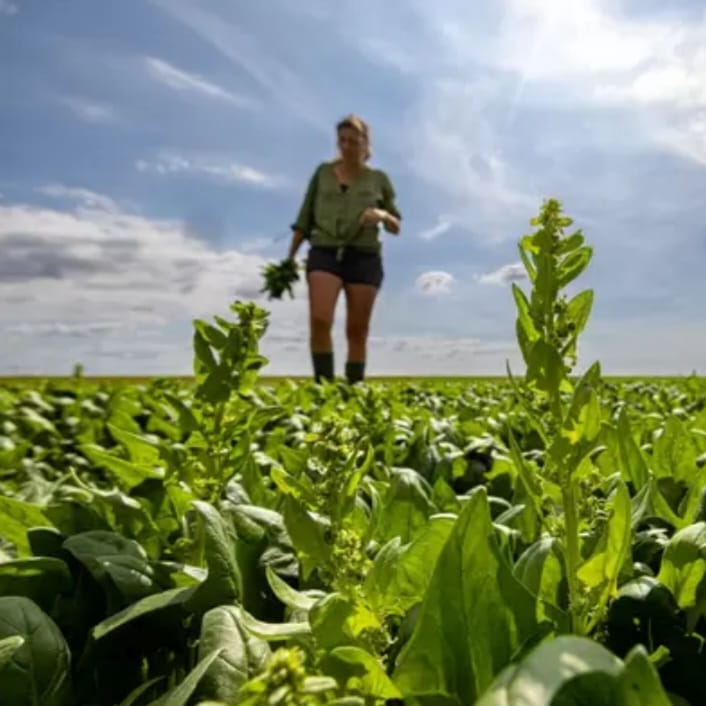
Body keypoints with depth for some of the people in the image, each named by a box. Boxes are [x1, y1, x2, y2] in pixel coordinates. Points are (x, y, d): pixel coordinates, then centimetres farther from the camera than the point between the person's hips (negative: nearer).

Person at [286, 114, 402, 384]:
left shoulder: (378, 179, 12)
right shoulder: (323, 172, 13)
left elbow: (396, 228, 13)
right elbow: (305, 218, 14)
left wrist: (383, 216, -10)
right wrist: (290, 257, 9)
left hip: (364, 258, 0)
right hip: (324, 254, 0)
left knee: (357, 331, 0)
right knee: (319, 321, -21)